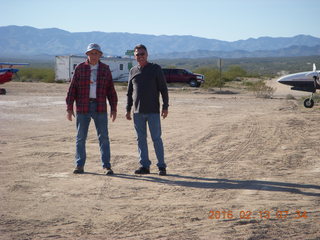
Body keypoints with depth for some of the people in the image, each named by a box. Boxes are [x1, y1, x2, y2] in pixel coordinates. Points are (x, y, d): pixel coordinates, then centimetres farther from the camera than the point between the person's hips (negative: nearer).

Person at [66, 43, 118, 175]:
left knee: (104, 137, -3)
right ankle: (80, 165, 13)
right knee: (81, 138, 4)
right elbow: (72, 89, 2)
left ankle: (106, 166, 1)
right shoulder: (80, 68, 3)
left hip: (100, 108, 1)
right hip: (83, 108, 0)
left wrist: (114, 109, 4)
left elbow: (111, 91, 8)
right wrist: (69, 108, -3)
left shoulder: (105, 69, 6)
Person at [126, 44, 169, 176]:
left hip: (153, 111, -4)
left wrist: (165, 107, -8)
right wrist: (128, 109, 11)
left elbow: (163, 89, -1)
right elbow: (129, 92, 16)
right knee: (141, 139, 5)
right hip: (138, 112, 4)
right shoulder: (133, 71, 12)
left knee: (156, 138, -3)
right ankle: (144, 166, 11)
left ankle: (161, 166, 3)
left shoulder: (155, 69, 1)